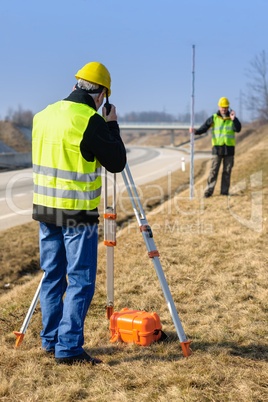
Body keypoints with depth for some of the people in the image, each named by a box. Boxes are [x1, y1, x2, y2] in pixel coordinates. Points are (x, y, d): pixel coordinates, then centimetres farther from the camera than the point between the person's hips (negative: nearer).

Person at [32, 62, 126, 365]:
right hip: (77, 213, -7)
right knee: (81, 281, 1)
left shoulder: (44, 115, 8)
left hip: (45, 207, 7)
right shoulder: (91, 121, -14)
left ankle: (50, 340, 25)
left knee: (53, 277, 15)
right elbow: (116, 162, -8)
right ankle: (68, 348, 4)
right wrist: (112, 125, 5)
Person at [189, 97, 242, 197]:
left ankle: (224, 191, 11)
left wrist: (233, 119, -19)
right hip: (217, 148, -1)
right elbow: (204, 128, -2)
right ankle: (208, 191, -5)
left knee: (227, 171, 4)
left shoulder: (232, 118, 8)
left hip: (229, 149, 1)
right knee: (213, 170, -6)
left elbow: (238, 129, -6)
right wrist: (195, 131, -20)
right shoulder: (214, 118, 5)